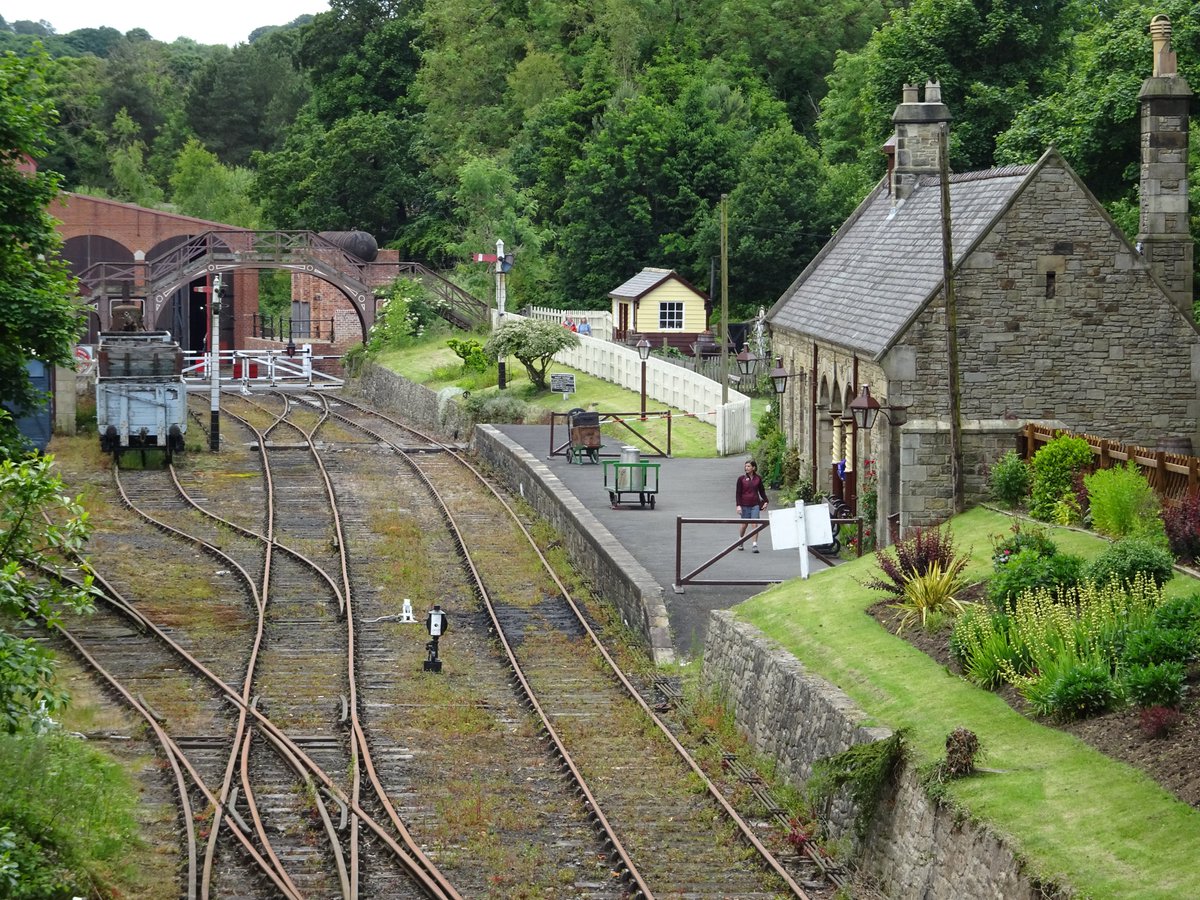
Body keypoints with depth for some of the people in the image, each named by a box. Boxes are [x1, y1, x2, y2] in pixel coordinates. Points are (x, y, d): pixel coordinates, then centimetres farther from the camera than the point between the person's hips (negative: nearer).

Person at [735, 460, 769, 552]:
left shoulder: (758, 479, 4)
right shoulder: (741, 478, 0)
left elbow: (762, 491, 15)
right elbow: (738, 493, -1)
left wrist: (765, 501, 4)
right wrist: (738, 505, -8)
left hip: (755, 505, 1)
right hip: (745, 505, 0)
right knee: (744, 524, 8)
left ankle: (755, 545, -10)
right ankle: (741, 542, 31)